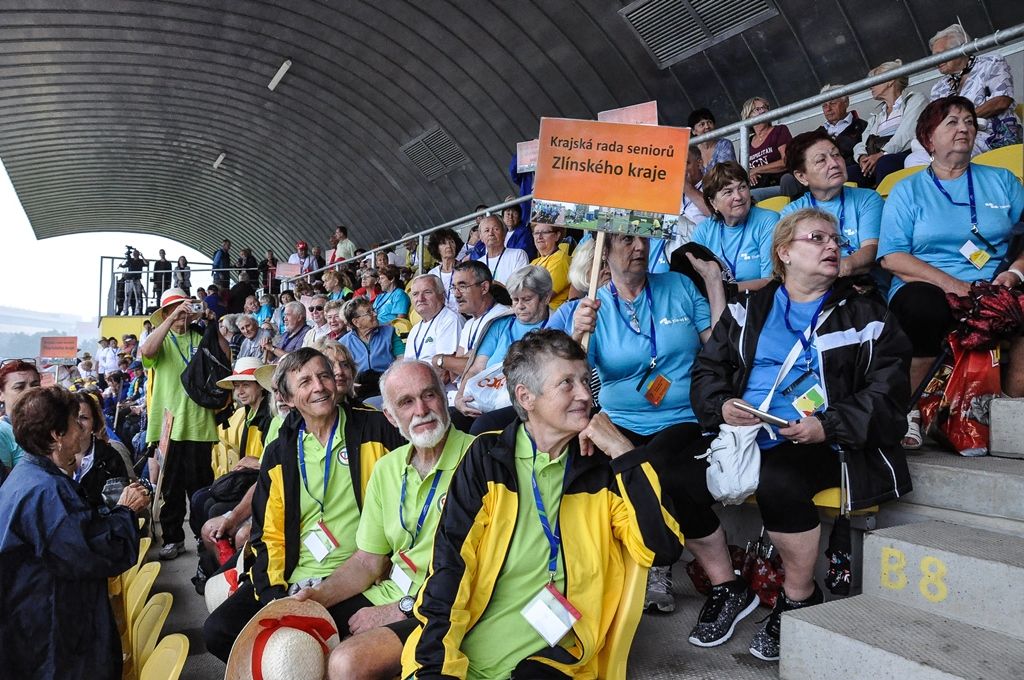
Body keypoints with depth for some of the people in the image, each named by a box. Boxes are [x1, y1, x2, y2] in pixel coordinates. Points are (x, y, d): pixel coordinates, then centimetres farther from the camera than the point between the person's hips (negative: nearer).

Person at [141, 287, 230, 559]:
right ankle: (173, 538, 20)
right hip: (167, 424, 0)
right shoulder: (161, 339, 6)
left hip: (198, 423, 0)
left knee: (200, 483, 7)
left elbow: (226, 354, -3)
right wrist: (173, 318, -21)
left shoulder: (200, 338, 9)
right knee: (170, 486, 8)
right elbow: (147, 350, -16)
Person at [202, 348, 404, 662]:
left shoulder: (378, 429, -2)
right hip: (295, 581, 4)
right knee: (218, 631, -9)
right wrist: (273, 593, -2)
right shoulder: (279, 453, 10)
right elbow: (267, 533, 12)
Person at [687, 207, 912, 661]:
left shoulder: (865, 317, 11)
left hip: (822, 444, -3)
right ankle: (727, 588, 2)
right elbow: (708, 370, 16)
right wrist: (721, 406, -6)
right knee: (674, 476, -20)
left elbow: (887, 392, 1)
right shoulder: (748, 311, 18)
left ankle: (800, 598, -8)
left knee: (778, 480, -36)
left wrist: (828, 425, -15)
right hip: (744, 435, 4)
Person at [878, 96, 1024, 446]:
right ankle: (910, 408, -21)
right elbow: (891, 257, -2)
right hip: (929, 289, -2)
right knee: (924, 305, -38)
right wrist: (950, 283, -13)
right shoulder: (907, 190, 13)